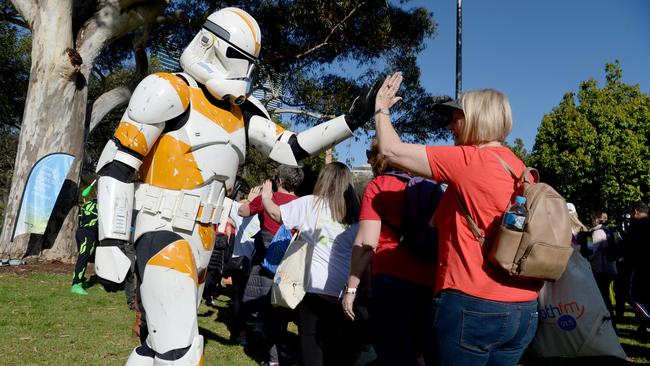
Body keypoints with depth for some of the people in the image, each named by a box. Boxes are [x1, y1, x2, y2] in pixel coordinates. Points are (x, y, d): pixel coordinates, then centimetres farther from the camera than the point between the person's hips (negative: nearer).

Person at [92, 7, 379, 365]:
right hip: (164, 232, -7)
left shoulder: (243, 111, 10)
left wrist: (351, 120, 1)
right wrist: (110, 244, -16)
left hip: (202, 238, 8)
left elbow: (291, 148, 9)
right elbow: (115, 164, -11)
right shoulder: (171, 92, -9)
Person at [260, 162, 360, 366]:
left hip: (316, 288, -3)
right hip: (346, 291, 3)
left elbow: (275, 213, 4)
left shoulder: (311, 203, -1)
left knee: (312, 345, 7)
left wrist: (266, 197, 23)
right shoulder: (356, 212, 8)